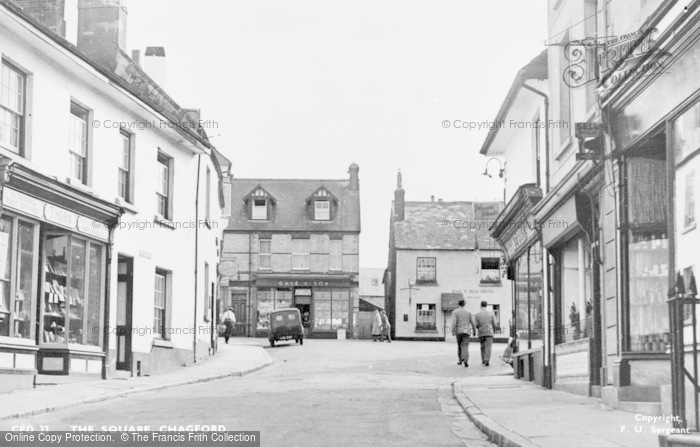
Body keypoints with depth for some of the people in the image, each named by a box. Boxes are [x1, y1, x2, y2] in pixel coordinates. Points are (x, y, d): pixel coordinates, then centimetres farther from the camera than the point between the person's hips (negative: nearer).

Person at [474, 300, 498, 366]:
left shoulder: (477, 314, 0)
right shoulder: (491, 313, 0)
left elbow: (476, 324, -3)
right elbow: (494, 323, 0)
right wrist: (494, 330, 18)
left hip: (481, 332, 1)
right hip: (489, 332, -1)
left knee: (483, 347, 16)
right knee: (488, 347, -6)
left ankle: (483, 360, 17)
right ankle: (487, 361, -19)